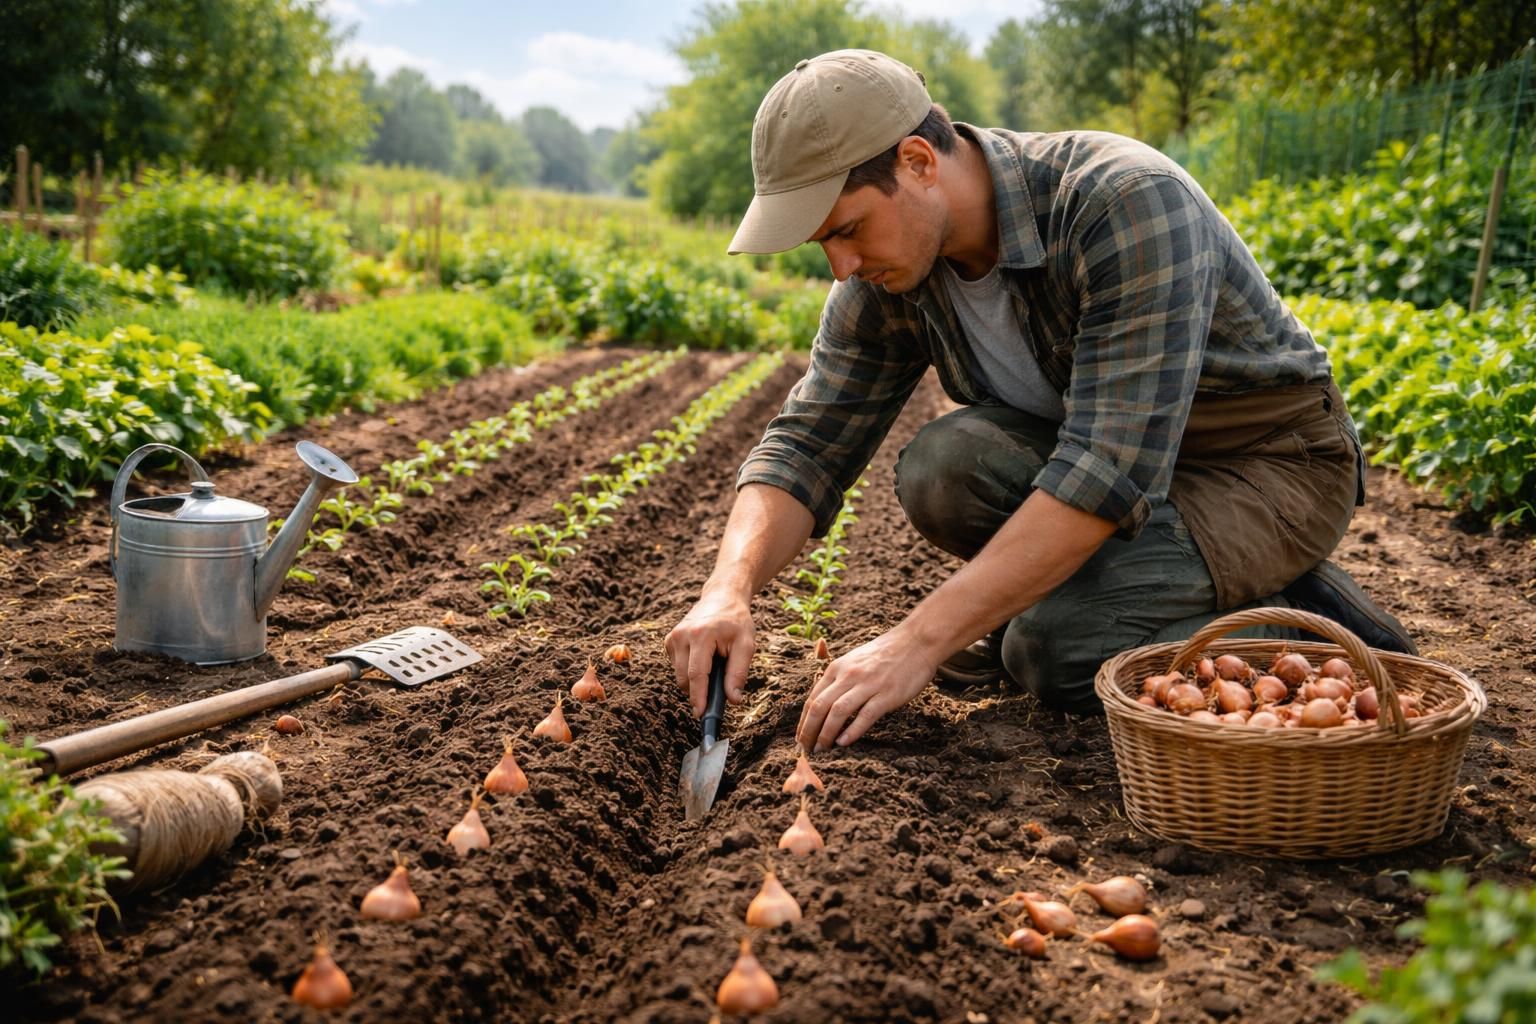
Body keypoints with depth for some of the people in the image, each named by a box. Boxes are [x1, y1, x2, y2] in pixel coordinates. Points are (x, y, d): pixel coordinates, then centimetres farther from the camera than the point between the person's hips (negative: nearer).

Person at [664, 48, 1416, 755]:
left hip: (1269, 465, -5)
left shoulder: (1125, 204, -31)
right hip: (1102, 453, 6)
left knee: (1054, 647, -28)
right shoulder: (888, 277, -10)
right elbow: (807, 443, -8)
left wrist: (917, 643, -39)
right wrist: (729, 591, -28)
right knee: (940, 467, -24)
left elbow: (1108, 471, -37)